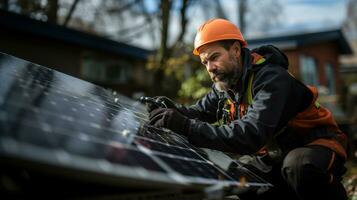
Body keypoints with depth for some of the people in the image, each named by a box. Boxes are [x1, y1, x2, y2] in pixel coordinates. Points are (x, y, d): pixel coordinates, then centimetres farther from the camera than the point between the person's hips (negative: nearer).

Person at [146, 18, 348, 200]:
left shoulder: (271, 78, -26)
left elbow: (251, 135, -38)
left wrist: (186, 127, -42)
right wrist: (175, 111, -18)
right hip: (277, 154, 8)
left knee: (299, 167, -39)